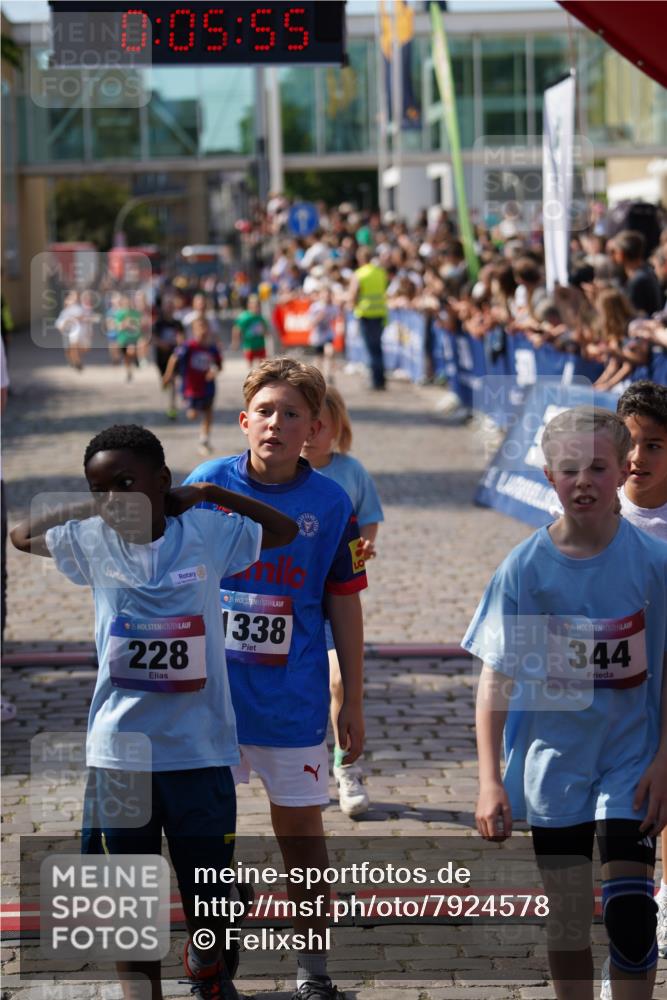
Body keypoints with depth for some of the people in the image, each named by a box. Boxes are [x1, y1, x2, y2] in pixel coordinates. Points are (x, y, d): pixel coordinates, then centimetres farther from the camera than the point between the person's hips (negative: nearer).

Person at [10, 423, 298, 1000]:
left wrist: (213, 494, 2)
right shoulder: (92, 542, 1)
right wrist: (92, 509, 7)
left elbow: (285, 532, 11)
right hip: (118, 752, 1)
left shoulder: (206, 534, -3)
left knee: (210, 890, 11)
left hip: (200, 750, -1)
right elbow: (22, 535, 16)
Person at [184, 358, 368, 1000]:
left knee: (301, 831, 7)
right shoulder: (206, 484, -3)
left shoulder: (330, 503, -4)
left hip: (294, 698, -1)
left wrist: (352, 702, 4)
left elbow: (344, 607, 2)